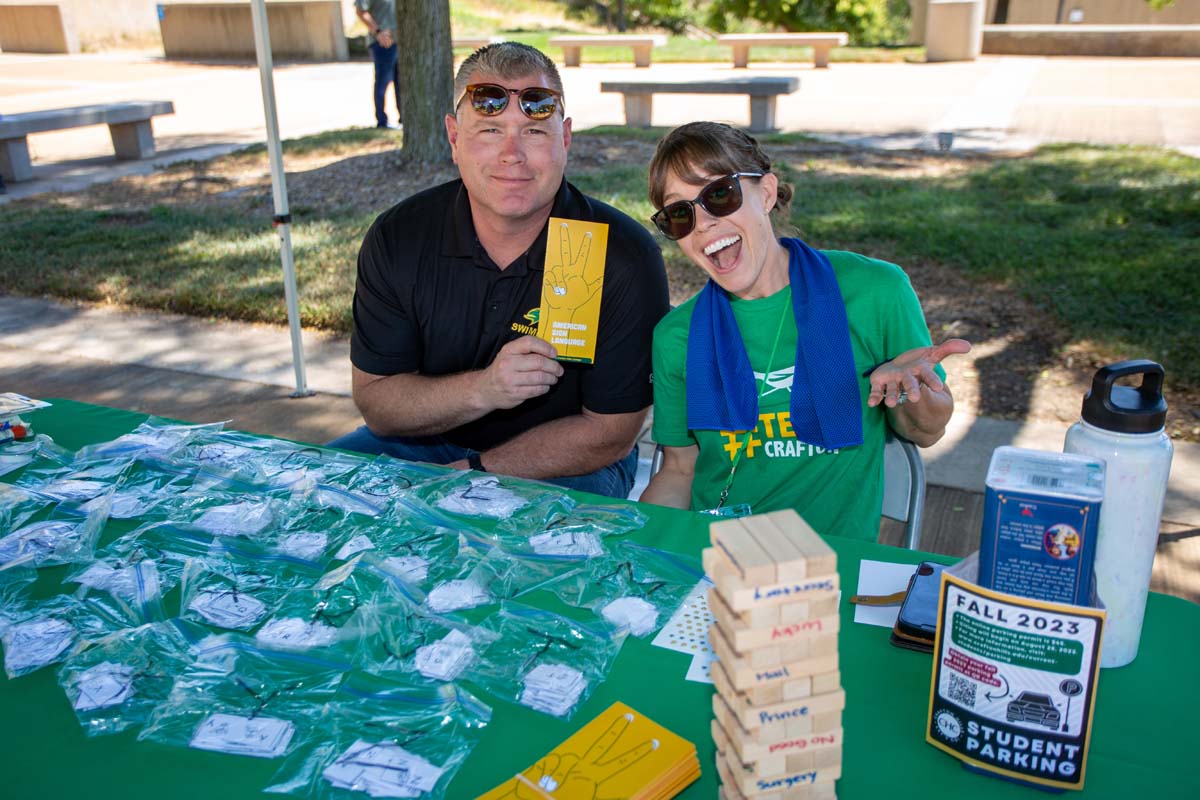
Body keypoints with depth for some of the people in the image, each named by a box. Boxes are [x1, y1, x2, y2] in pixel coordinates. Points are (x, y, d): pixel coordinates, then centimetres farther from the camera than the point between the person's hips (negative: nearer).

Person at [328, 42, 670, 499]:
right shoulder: (396, 239, -11)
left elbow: (609, 434, -15)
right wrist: (481, 389, -27)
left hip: (564, 466, -2)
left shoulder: (625, 257, -20)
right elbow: (375, 403, -8)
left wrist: (475, 472, -20)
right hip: (426, 443, 3)